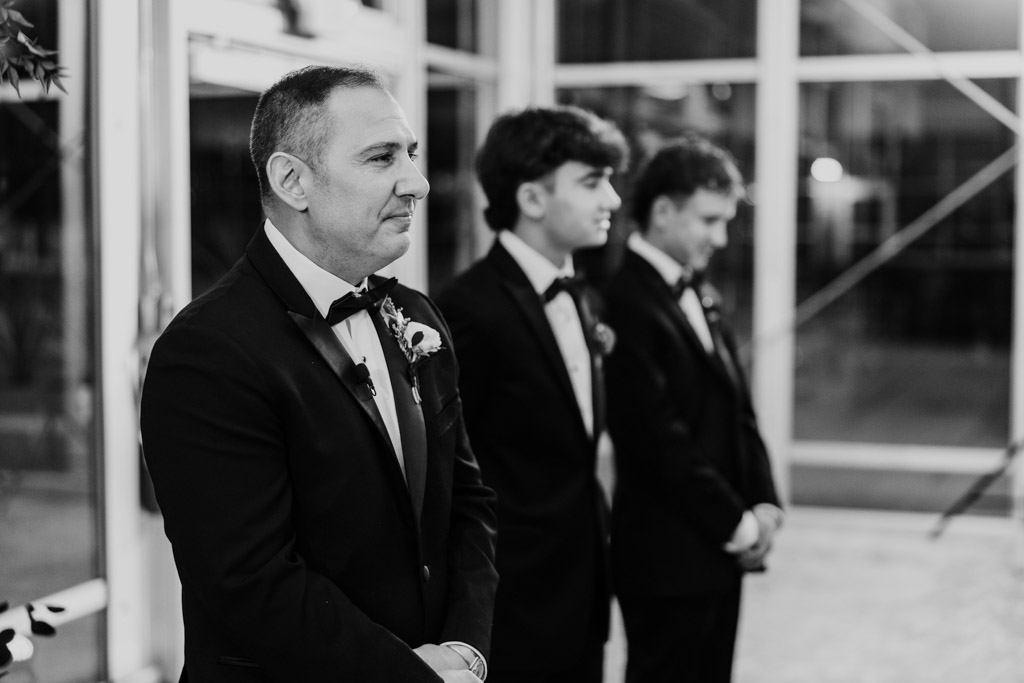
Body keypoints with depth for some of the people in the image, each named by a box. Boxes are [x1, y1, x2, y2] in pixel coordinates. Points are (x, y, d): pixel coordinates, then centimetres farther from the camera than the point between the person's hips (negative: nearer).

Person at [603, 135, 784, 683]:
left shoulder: (702, 297, 12)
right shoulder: (625, 302, -16)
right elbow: (660, 440, -19)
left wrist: (763, 505, 2)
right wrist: (735, 525, -12)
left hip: (720, 550, 8)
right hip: (668, 556, -8)